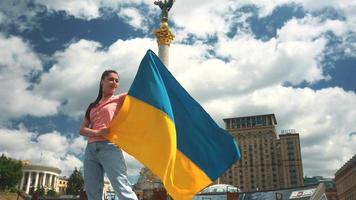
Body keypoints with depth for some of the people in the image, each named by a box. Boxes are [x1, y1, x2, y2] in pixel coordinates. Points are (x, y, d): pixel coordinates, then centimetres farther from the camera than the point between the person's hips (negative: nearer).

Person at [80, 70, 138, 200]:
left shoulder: (119, 99, 14)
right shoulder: (92, 106, 23)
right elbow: (82, 130, 13)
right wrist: (97, 132, -8)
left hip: (109, 147, -5)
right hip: (91, 149, 5)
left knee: (123, 189, -19)